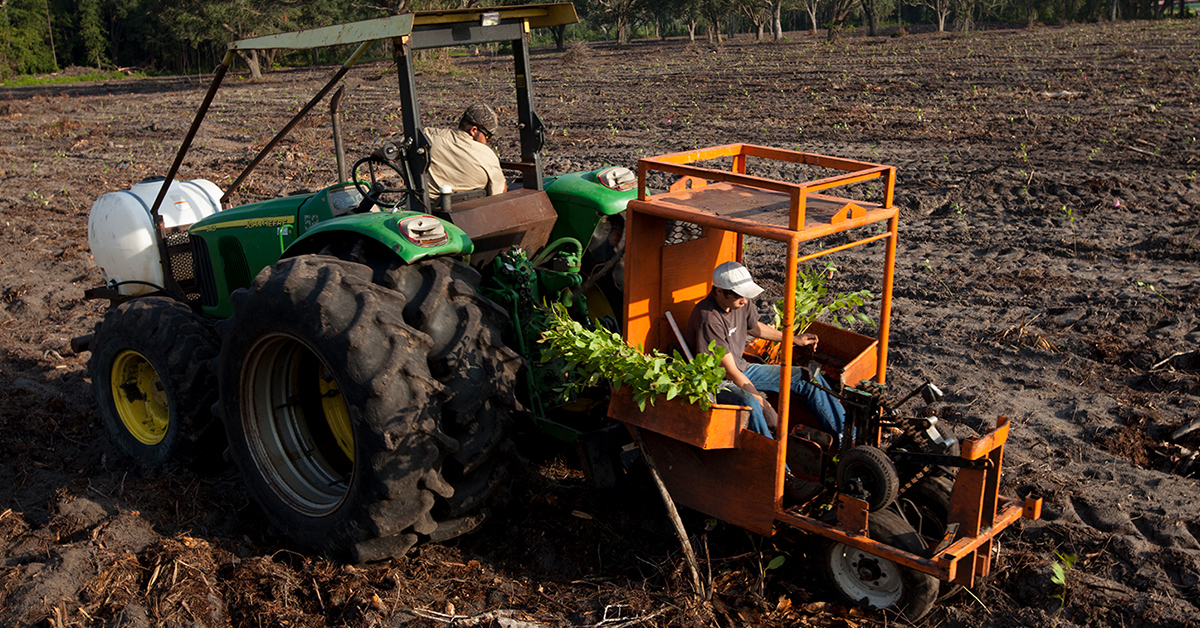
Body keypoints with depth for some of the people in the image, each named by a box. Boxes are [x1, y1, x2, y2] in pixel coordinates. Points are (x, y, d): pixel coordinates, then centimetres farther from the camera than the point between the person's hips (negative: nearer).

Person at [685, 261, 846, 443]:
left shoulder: (742, 302, -6)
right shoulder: (709, 320, -30)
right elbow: (730, 372, -26)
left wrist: (794, 339, 22)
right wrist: (763, 403, -25)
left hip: (742, 369, 9)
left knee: (808, 378, 2)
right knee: (748, 403, -42)